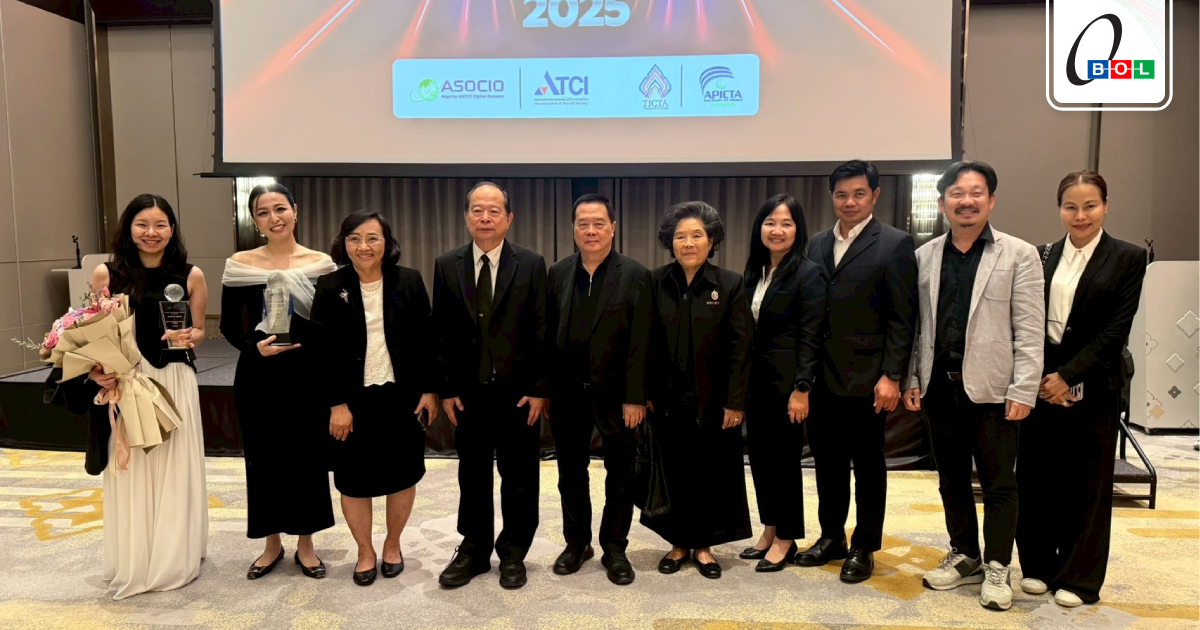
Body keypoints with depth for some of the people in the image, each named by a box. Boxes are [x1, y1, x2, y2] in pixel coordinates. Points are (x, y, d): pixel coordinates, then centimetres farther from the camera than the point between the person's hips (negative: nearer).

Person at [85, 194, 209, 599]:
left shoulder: (191, 276, 0)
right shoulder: (107, 274, -1)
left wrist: (187, 338, -12)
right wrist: (95, 371, -12)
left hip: (175, 383, 0)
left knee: (174, 470, 7)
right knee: (130, 473, 7)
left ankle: (175, 561, 24)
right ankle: (132, 565, 23)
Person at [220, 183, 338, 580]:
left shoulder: (320, 264, -2)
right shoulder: (239, 265, -1)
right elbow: (229, 326, 3)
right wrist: (254, 347, -15)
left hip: (307, 374, 0)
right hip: (258, 376, 0)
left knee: (307, 456, 7)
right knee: (264, 459, 9)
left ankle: (305, 544, 25)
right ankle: (272, 544, 28)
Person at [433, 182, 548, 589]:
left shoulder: (532, 264, -3)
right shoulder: (446, 266, 3)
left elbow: (541, 331, -4)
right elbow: (442, 333, 3)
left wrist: (539, 389, -8)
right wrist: (446, 389, -2)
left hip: (518, 391, -1)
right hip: (468, 392, 2)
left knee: (519, 478, 9)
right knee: (472, 476, 13)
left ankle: (513, 554, 26)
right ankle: (474, 551, 28)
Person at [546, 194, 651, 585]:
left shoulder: (635, 276, -6)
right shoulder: (558, 273, 5)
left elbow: (640, 343, -9)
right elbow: (548, 333, 4)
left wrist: (634, 398, -13)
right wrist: (543, 390, 0)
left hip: (615, 392, -3)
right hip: (567, 392, 3)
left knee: (620, 475, 9)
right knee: (571, 472, 14)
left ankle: (615, 548, 25)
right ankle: (576, 542, 31)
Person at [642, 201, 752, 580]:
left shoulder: (731, 285, -3)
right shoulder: (655, 283, 1)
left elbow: (740, 348, -5)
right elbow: (646, 343, 2)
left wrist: (735, 401, -9)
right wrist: (645, 393, -3)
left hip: (713, 399, -1)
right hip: (667, 399, 1)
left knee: (712, 473, 7)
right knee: (673, 472, 9)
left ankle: (704, 545, 23)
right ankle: (679, 543, 25)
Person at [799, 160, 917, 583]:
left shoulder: (894, 244, -5)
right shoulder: (818, 244, 11)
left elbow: (902, 319, -9)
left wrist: (891, 376, -14)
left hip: (864, 378, -5)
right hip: (821, 376, 5)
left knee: (867, 465, 8)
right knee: (827, 461, 14)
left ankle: (864, 548, 22)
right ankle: (831, 537, 30)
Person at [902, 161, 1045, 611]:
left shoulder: (1019, 255, -2)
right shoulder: (924, 257, 8)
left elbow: (1029, 331, -6)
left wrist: (1023, 391, -12)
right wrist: (910, 380, 6)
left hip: (991, 388, -4)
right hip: (939, 386, 4)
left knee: (998, 481, 5)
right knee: (951, 477, 14)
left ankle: (996, 568, 19)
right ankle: (964, 556, 29)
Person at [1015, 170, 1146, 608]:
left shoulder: (1128, 258, -2)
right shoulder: (1044, 257, 7)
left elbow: (1115, 330, -9)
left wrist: (1067, 375, -15)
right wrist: (1038, 376, -9)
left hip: (1092, 386, -3)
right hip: (1042, 382, 3)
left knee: (1087, 481, 7)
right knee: (1036, 474, 7)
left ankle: (1079, 577, 20)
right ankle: (1038, 565, 23)